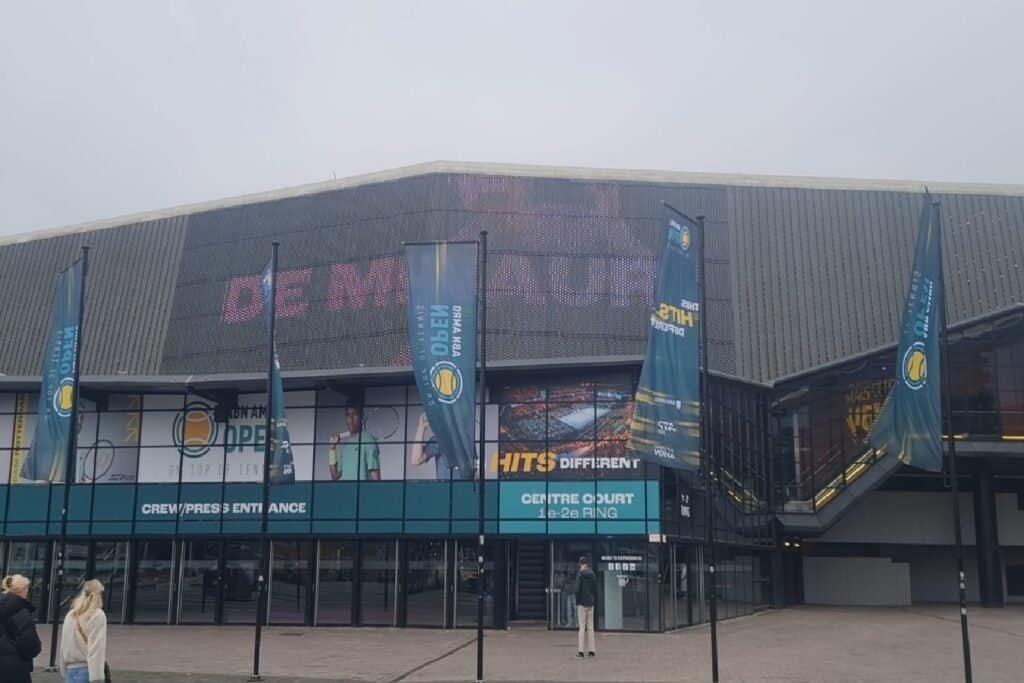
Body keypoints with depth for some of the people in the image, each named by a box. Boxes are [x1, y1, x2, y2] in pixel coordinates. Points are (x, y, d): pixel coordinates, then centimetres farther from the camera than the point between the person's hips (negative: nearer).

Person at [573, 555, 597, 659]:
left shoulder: (580, 574, -10)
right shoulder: (593, 574, 8)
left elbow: (577, 589, -17)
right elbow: (595, 590, 11)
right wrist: (595, 602, 16)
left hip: (582, 603, -6)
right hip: (591, 603, 6)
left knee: (582, 627, -6)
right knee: (590, 627, 9)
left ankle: (580, 650, -8)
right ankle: (591, 650, 10)